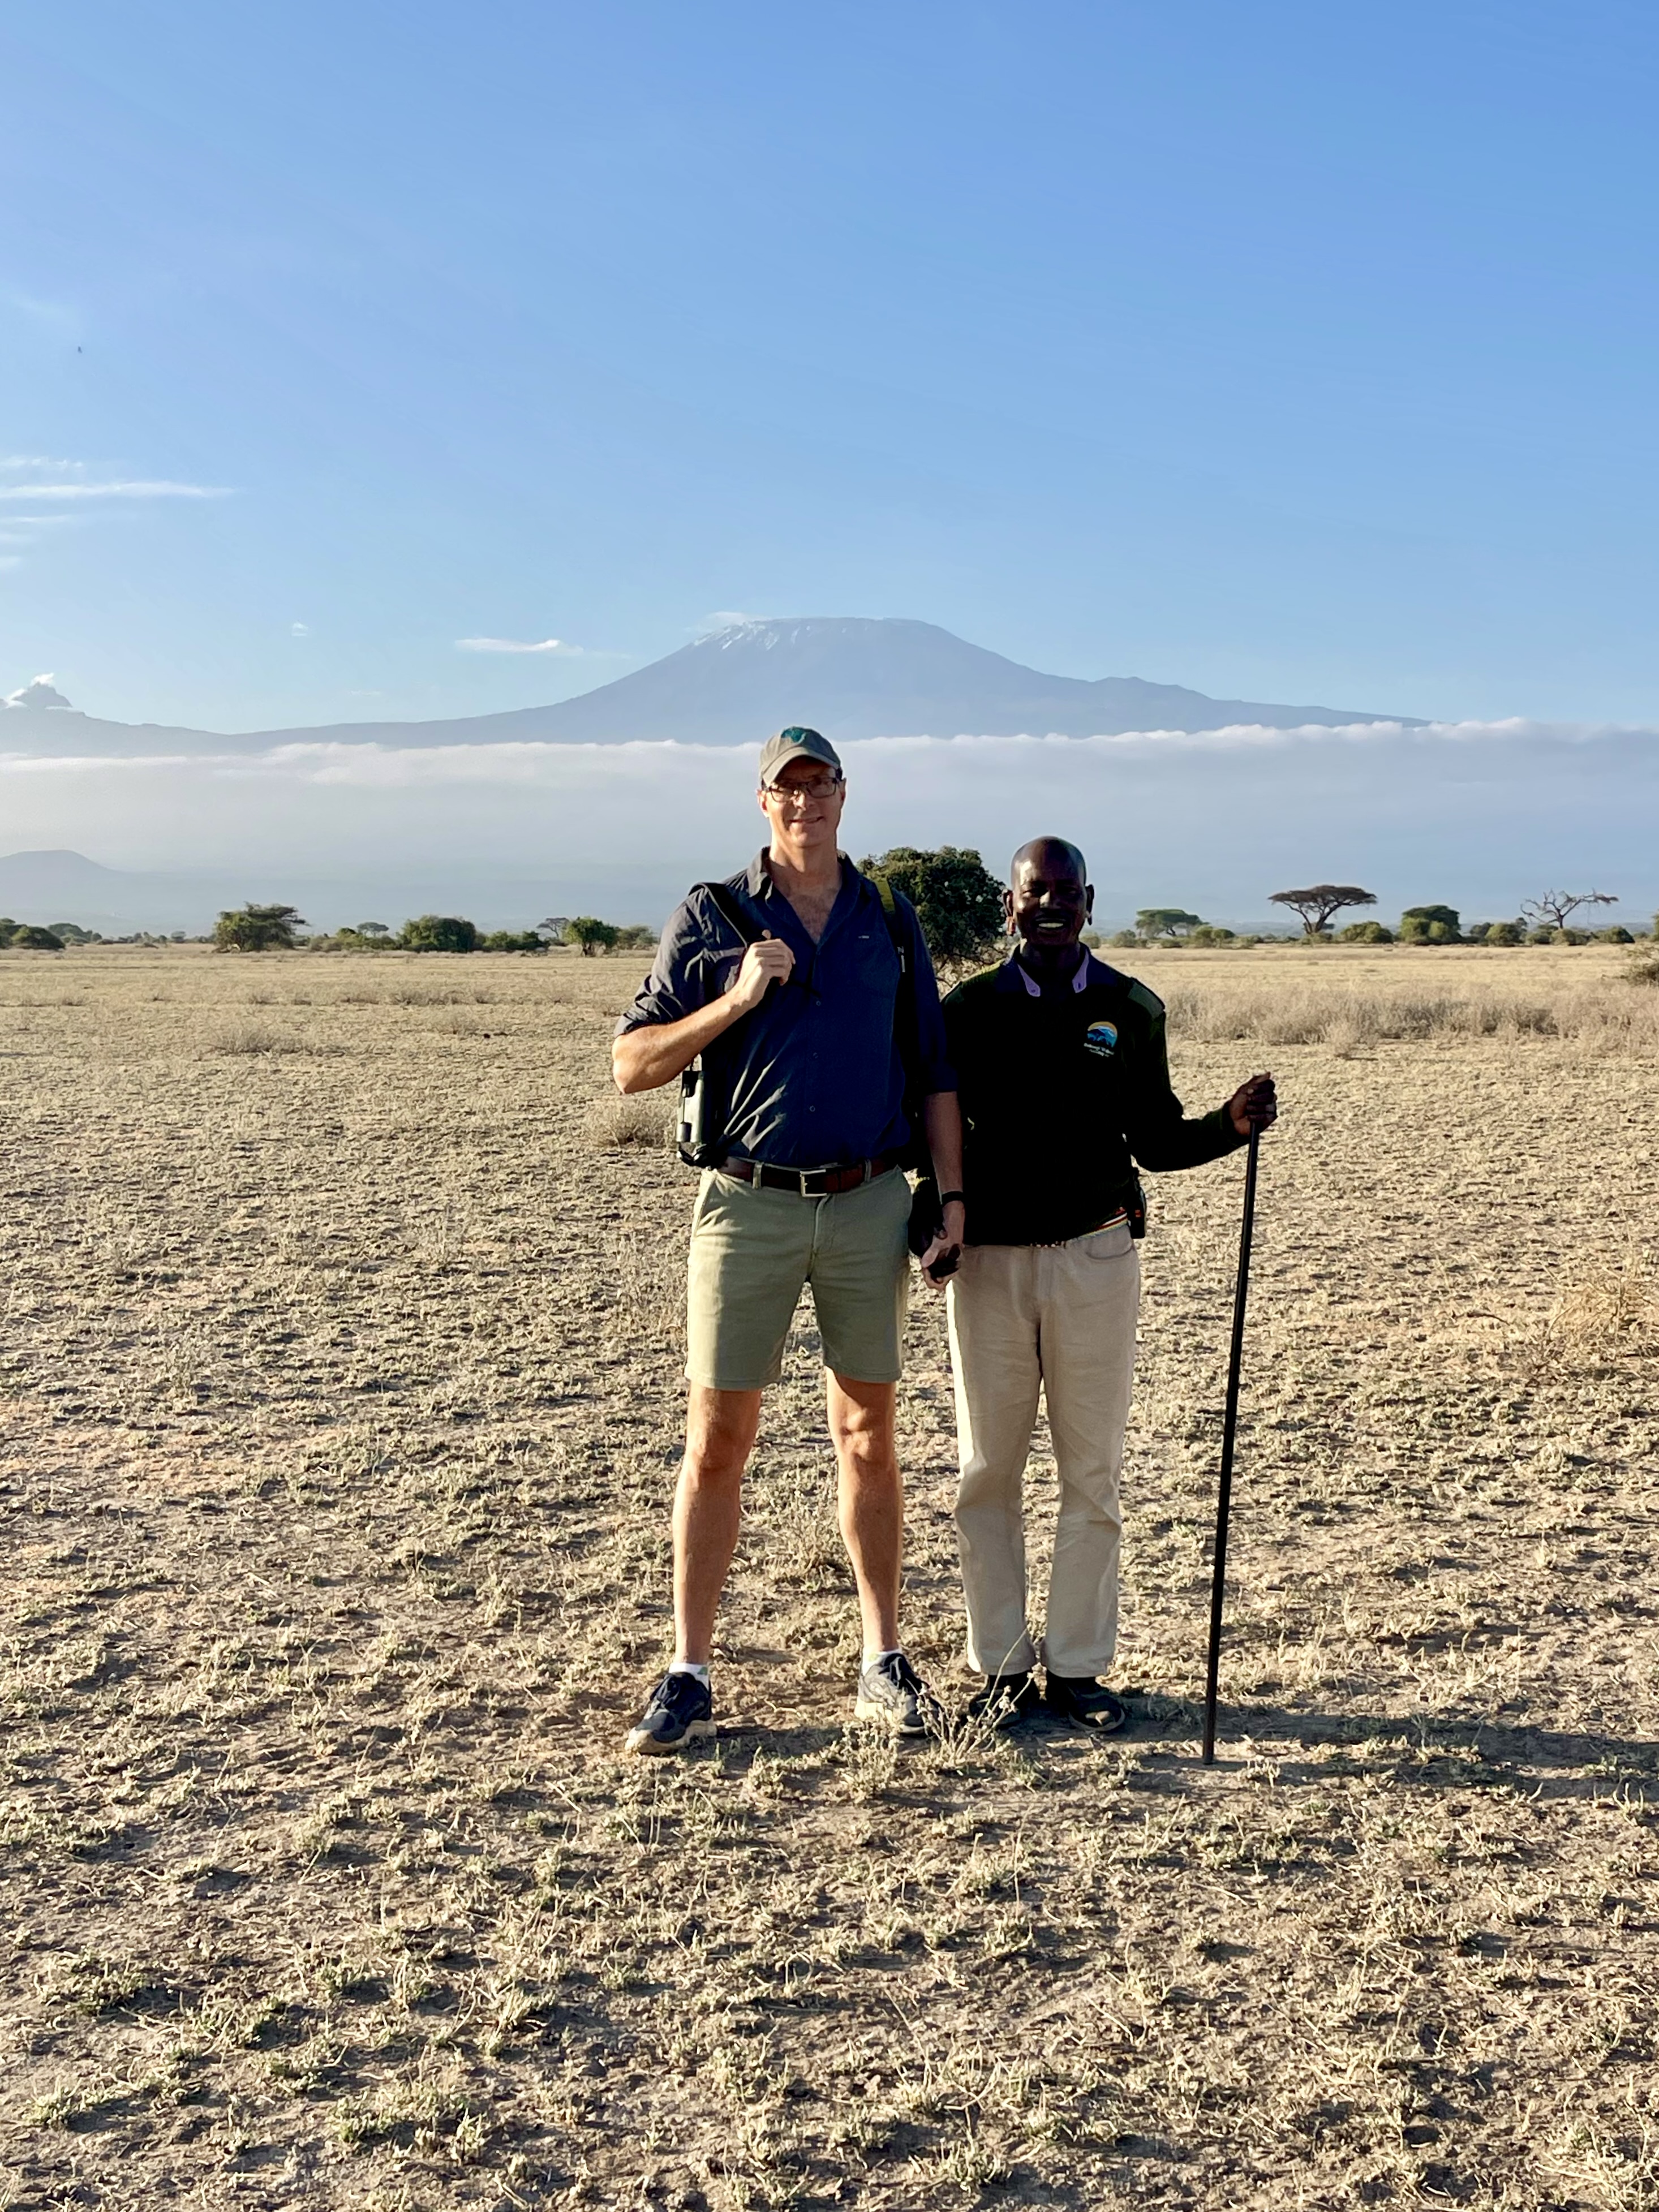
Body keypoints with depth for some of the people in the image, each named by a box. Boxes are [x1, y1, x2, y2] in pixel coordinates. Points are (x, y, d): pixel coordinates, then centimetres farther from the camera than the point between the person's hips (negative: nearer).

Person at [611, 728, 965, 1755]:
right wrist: (734, 1001, -14)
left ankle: (885, 1661, 19)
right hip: (748, 1205, -2)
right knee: (718, 1439, 1)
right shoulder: (710, 918, 3)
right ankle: (690, 1673, 10)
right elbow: (633, 1064, -1)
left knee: (869, 1434, 8)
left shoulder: (891, 921, 10)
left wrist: (953, 1198, 3)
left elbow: (935, 1074, 12)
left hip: (870, 1204, 2)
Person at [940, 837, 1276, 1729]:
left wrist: (1231, 1124, -8)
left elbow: (1155, 1140, 10)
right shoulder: (969, 1008, 3)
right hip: (988, 1258, 0)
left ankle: (1076, 1666, 17)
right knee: (987, 1470, 5)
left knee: (1091, 1471, 5)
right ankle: (1001, 1665, 17)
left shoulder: (1130, 1009, 6)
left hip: (1094, 1257, 0)